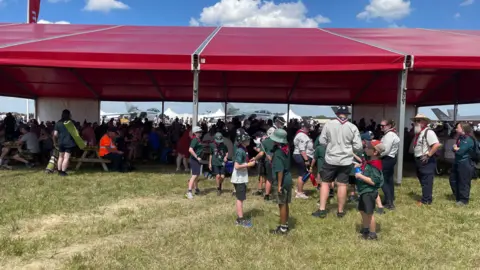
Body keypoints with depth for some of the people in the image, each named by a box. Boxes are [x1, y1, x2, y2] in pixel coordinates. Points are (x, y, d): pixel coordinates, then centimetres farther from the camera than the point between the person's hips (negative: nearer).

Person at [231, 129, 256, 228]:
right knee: (240, 199, -3)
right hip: (239, 179, -10)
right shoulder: (240, 151, -21)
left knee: (241, 199, 15)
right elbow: (237, 166, -25)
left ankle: (240, 218, 23)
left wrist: (249, 161, 6)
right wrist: (249, 165, -19)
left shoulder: (243, 150, 10)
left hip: (242, 178, 10)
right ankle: (241, 220, 4)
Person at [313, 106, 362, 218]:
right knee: (342, 185, 7)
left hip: (331, 159, 0)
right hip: (346, 161, 1)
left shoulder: (328, 124, -6)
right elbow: (358, 146, -3)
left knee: (325, 183, 9)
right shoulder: (352, 127, -4)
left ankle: (322, 210, 9)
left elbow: (322, 141, -1)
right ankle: (340, 211, 16)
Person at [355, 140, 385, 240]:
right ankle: (365, 229, 38)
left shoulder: (375, 165, -23)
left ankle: (372, 234, 13)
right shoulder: (370, 162, 8)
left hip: (369, 192, -11)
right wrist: (360, 166, 7)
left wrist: (360, 176, -24)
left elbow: (373, 181, -28)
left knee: (369, 213, 0)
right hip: (364, 191, 11)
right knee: (362, 211, 22)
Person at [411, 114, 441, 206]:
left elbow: (437, 145, -27)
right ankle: (426, 197, 29)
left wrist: (428, 155, -22)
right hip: (419, 160, 10)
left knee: (426, 181, -2)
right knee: (422, 180, 18)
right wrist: (416, 157, 13)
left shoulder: (428, 132, -16)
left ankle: (426, 200, 5)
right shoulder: (418, 133, 12)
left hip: (426, 161, -10)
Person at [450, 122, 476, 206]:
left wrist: (456, 148, -4)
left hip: (465, 164, -10)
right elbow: (455, 148, 10)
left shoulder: (469, 140, -18)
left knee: (464, 183, 0)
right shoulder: (460, 138, 11)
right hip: (457, 163, 10)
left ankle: (464, 200, 12)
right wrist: (456, 148, -12)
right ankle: (458, 197, 29)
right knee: (453, 180, 16)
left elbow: (460, 151, -24)